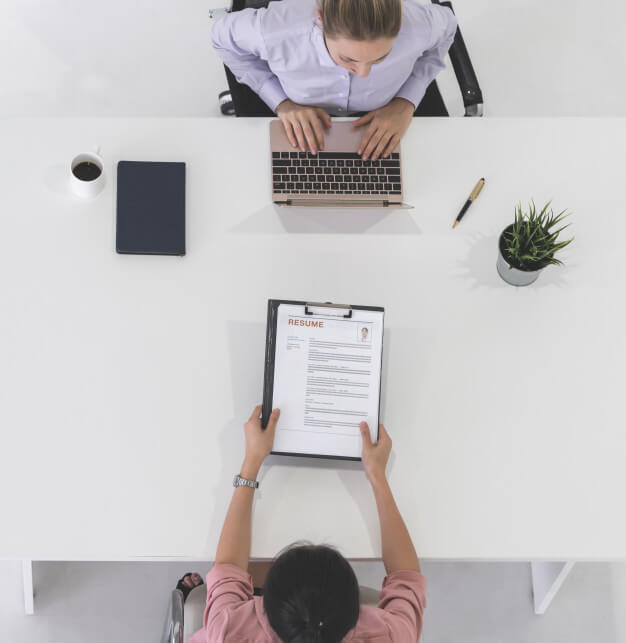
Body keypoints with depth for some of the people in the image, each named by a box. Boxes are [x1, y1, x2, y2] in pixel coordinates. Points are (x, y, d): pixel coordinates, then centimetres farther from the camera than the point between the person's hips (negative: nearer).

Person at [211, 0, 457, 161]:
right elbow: (223, 37, -16)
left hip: (383, 121, 0)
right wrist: (282, 102, -27)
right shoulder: (275, 29, -40)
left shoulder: (418, 25, -37)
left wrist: (406, 103, -23)